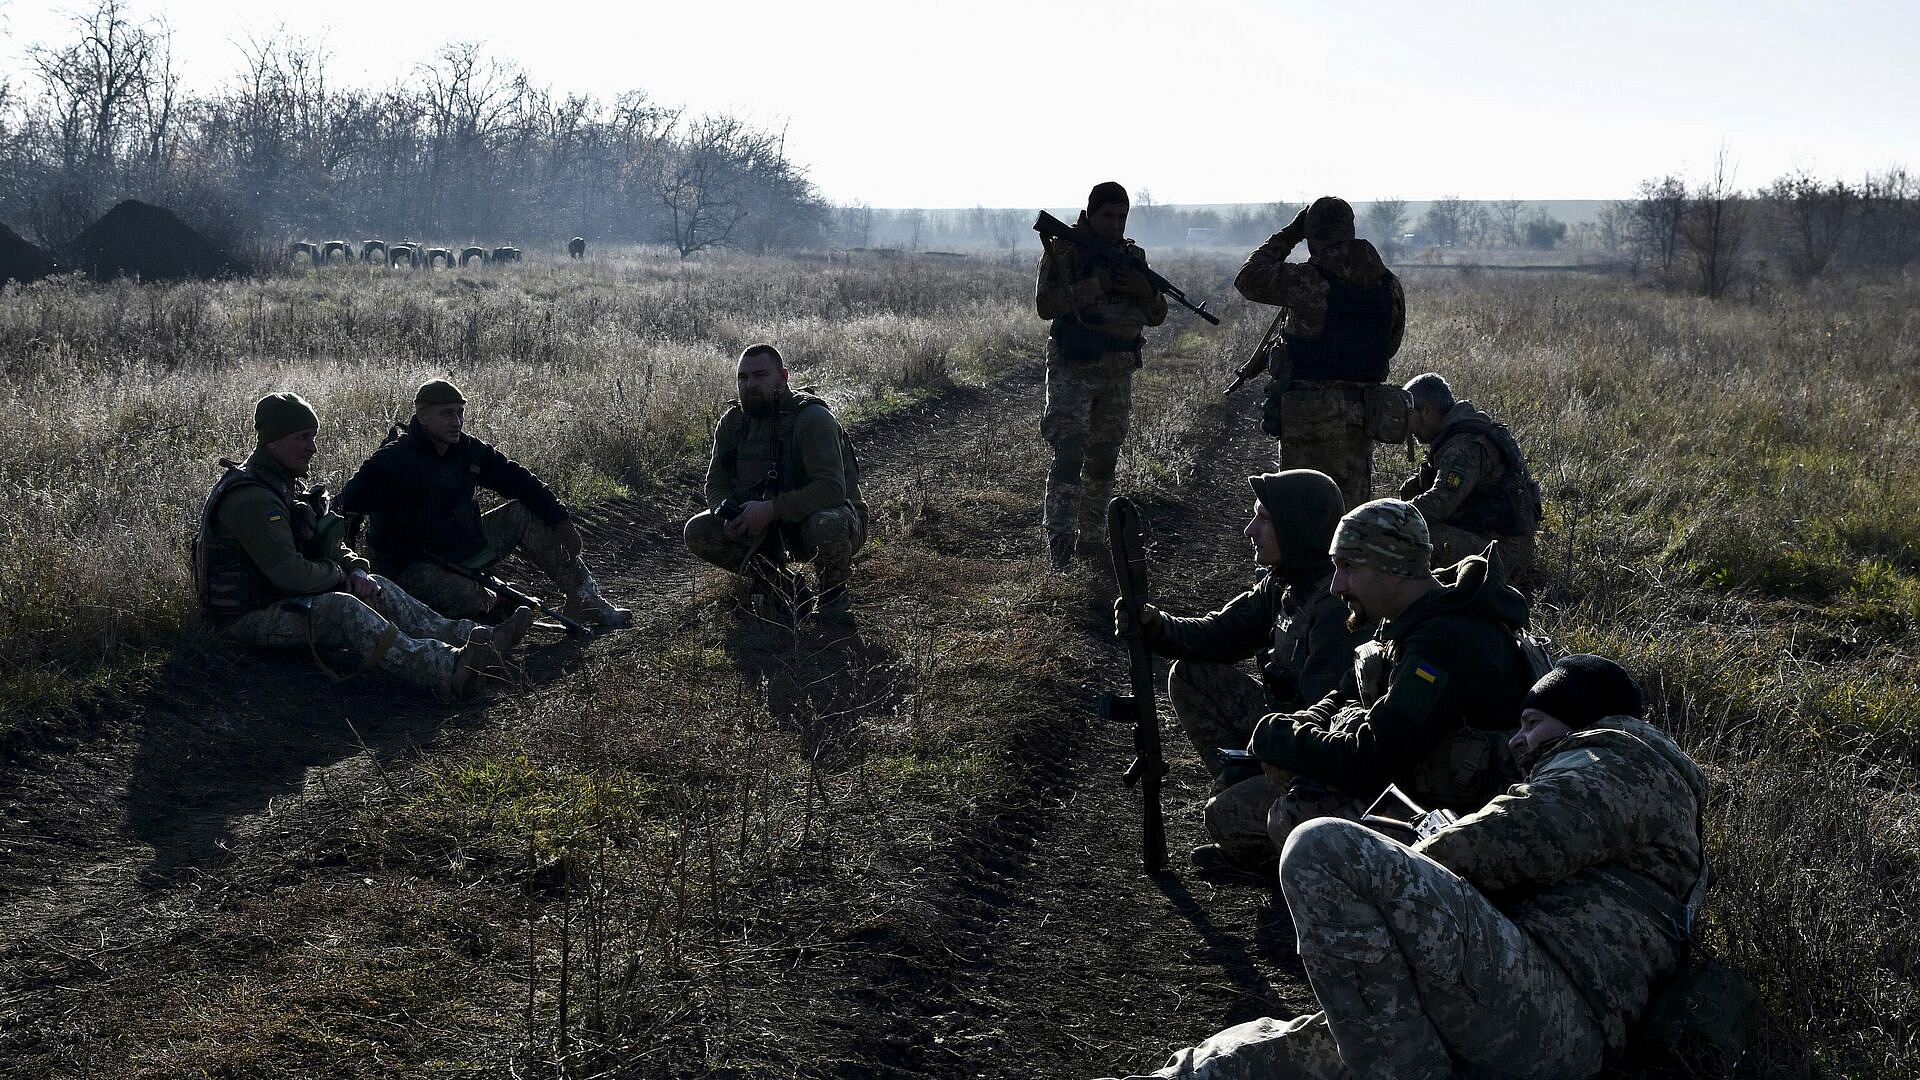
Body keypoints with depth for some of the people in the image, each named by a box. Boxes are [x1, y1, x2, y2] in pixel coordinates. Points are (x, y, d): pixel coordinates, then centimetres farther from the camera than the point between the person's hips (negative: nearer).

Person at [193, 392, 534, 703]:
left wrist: (355, 568, -5)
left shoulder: (286, 484, 13)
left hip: (281, 598, 11)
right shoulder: (250, 498, -21)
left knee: (377, 589, -1)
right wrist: (340, 574, -8)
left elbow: (328, 544, 17)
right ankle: (450, 672, -51)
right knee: (340, 608, -32)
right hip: (246, 618, -11)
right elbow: (290, 573, -27)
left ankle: (475, 638, -14)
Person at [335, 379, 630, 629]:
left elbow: (518, 480, 7)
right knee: (467, 598, -39)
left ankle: (585, 599, 0)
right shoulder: (391, 460, -19)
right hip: (415, 568, -7)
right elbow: (348, 505, -23)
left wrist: (561, 520, 0)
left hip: (466, 549, 8)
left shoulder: (469, 450, 1)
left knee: (524, 513, -2)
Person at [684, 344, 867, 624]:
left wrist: (770, 509, -35)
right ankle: (781, 586, 5)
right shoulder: (733, 420, 0)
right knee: (698, 532, -12)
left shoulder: (812, 417, -20)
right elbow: (716, 483, 5)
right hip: (767, 527, 6)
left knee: (828, 526, -42)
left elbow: (831, 488, -30)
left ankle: (835, 595, -8)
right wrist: (728, 514, -19)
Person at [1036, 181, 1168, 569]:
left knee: (1104, 458, 10)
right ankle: (1059, 540, -18)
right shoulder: (1062, 251, -5)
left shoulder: (1133, 256, 11)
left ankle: (1092, 540, 19)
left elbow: (1157, 316, 12)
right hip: (1073, 369, -6)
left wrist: (1145, 290, -9)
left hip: (1118, 374, 6)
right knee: (1071, 451, -16)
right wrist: (1096, 285, -22)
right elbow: (1045, 304, -17)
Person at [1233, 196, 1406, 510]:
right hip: (1362, 414, 5)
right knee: (1352, 505, 14)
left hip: (1307, 416, -5)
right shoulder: (1389, 284, 2)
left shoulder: (1305, 281, -15)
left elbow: (1248, 277, 1)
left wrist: (1288, 234, 8)